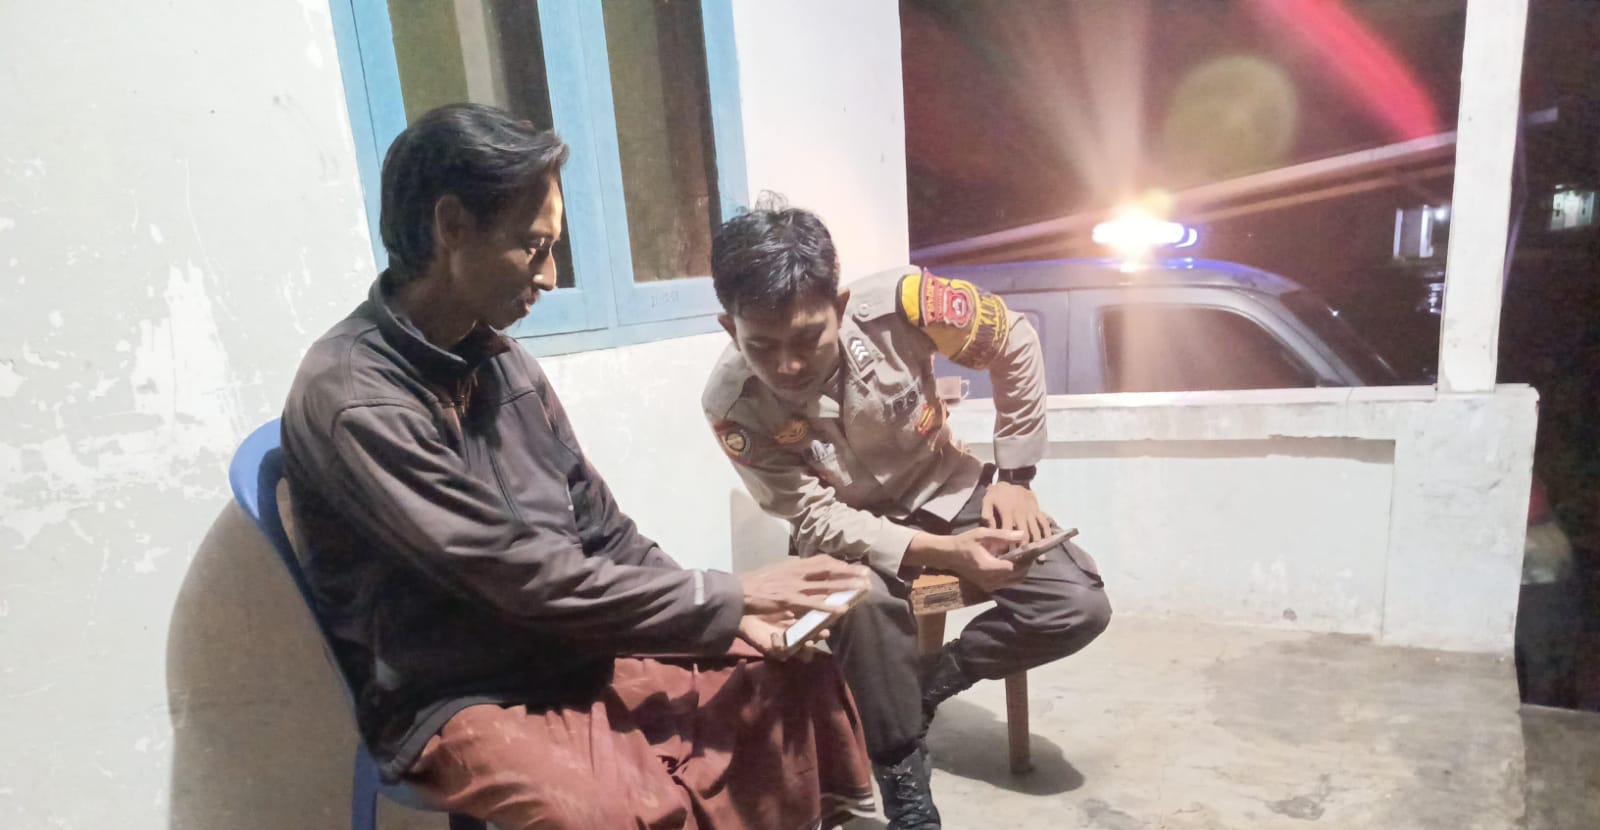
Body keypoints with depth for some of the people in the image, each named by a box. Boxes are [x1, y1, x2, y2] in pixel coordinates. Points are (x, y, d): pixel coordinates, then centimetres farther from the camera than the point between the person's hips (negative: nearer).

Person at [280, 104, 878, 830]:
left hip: (579, 654, 7)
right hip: (462, 701, -7)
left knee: (794, 664, 1)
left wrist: (735, 613, -5)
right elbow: (528, 578, -23)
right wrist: (729, 598, -16)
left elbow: (601, 530, 7)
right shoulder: (350, 398, -20)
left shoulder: (502, 362, 3)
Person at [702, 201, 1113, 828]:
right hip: (846, 527, -1)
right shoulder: (733, 405, -28)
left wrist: (1014, 476, -8)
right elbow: (815, 518, -23)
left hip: (946, 490, 2)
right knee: (864, 600, -36)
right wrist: (940, 552, -36)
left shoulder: (895, 304, -29)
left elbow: (1015, 344, -11)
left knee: (1079, 606, -15)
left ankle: (927, 685, 5)